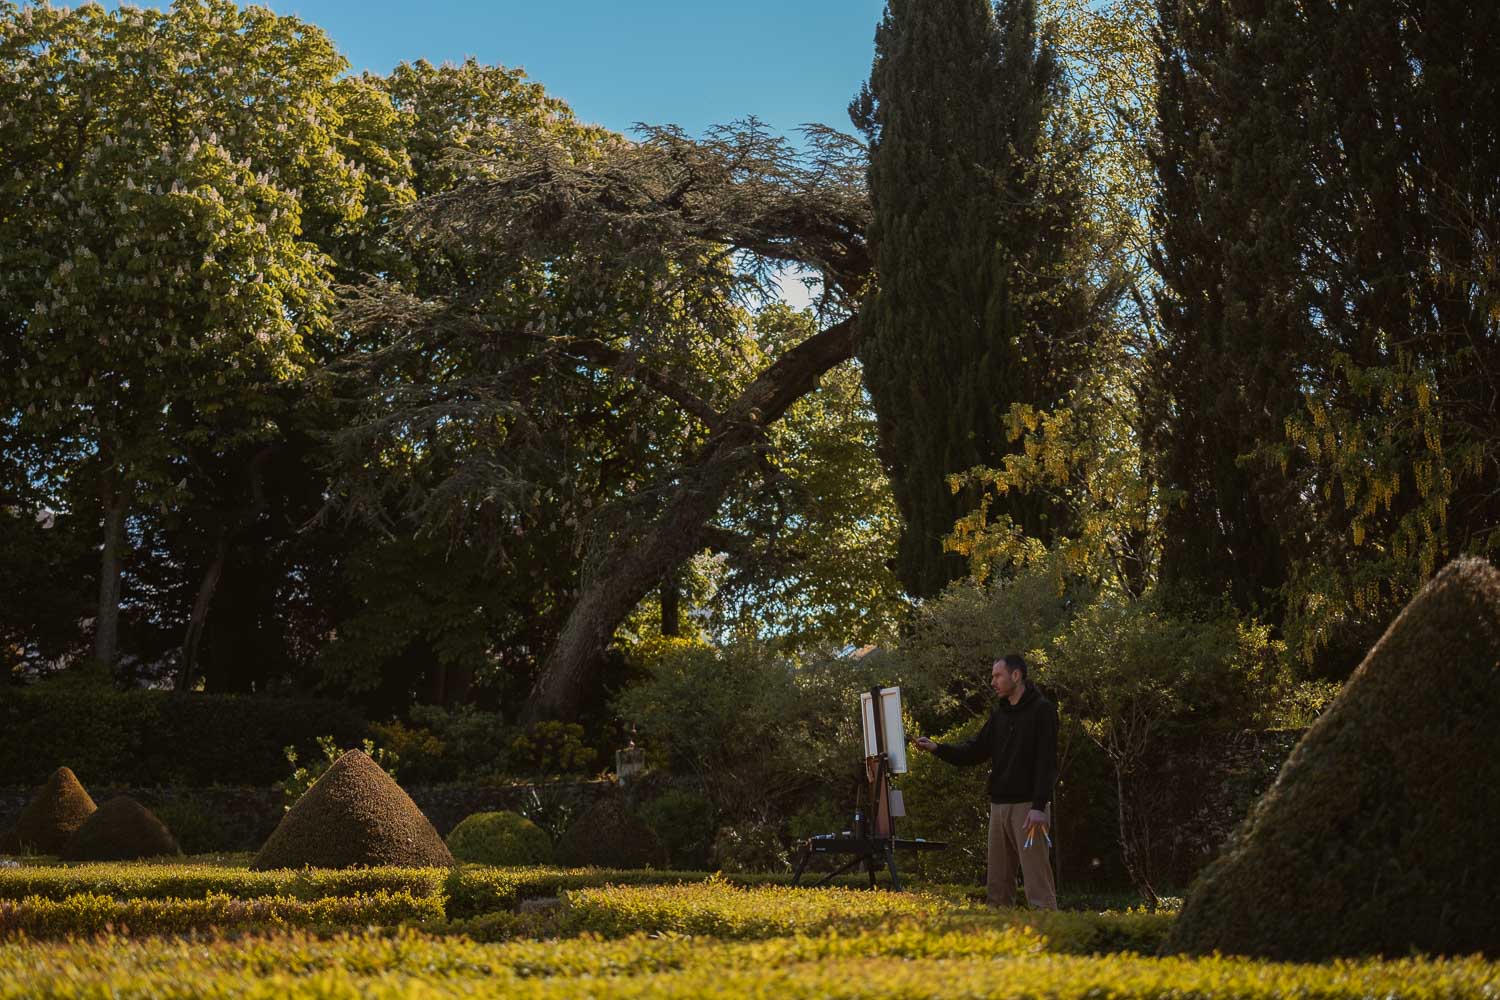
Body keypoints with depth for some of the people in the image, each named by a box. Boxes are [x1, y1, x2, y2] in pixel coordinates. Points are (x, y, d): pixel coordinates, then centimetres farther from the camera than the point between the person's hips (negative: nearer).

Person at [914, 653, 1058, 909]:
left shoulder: (1042, 710, -6)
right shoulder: (1000, 714, 17)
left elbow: (1046, 761, -13)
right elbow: (976, 750, 16)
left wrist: (1039, 807, -21)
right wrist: (937, 748, 1)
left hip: (1028, 806, -8)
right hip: (1000, 804, 8)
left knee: (1037, 880, -10)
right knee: (997, 883, 8)